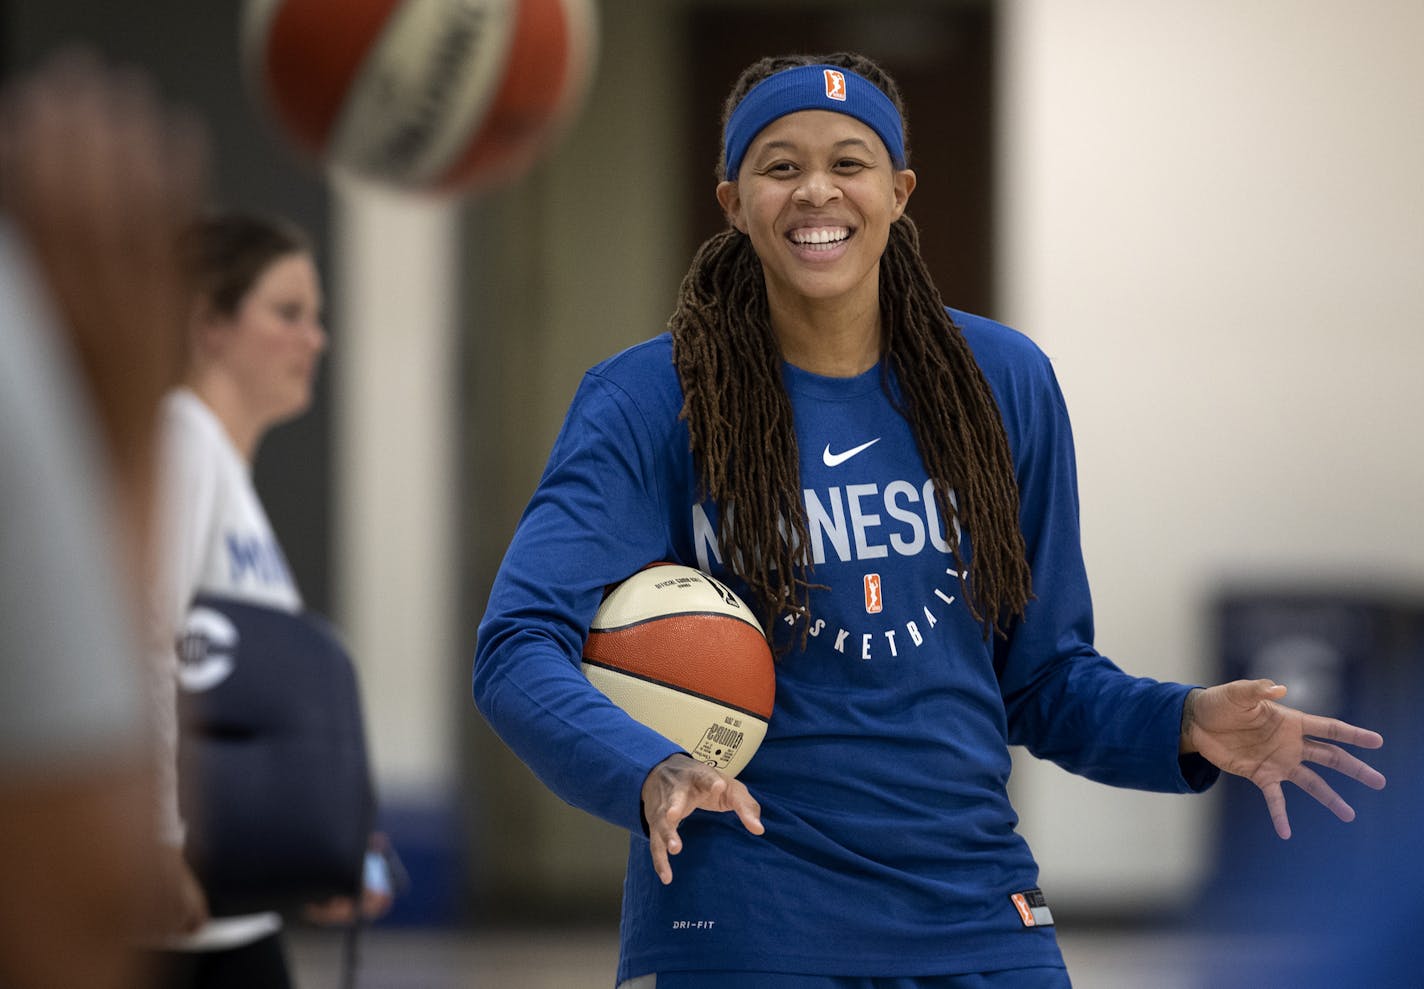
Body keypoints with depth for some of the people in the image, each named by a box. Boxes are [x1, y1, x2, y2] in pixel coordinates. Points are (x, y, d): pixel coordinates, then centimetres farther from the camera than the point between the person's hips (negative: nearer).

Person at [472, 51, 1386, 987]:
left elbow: (1043, 672, 13)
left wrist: (1183, 726, -6)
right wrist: (651, 774, -34)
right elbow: (520, 647, -16)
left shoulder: (1003, 382, 6)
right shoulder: (647, 403, -5)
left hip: (975, 911, 3)